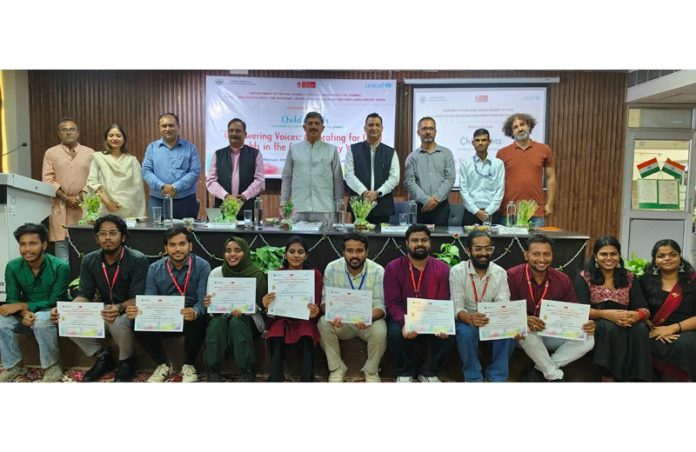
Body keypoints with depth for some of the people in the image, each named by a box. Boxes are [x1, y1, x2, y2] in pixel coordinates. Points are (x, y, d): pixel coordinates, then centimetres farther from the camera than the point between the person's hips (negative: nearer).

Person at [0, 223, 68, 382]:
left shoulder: (60, 267, -20)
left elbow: (54, 302, -19)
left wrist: (22, 305, -24)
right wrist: (24, 313, -27)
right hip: (26, 315, 5)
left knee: (41, 319, -37)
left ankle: (52, 367, -16)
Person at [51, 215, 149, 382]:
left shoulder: (138, 260, -18)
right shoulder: (89, 261, -2)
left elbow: (138, 298, -23)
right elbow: (85, 295, -3)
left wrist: (119, 308, -44)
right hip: (104, 310, 6)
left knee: (119, 323, -37)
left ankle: (127, 362, -4)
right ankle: (102, 356, 7)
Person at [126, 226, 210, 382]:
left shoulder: (202, 266, -11)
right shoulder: (154, 268, -1)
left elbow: (203, 301, -19)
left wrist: (195, 313, -44)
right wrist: (139, 311, -31)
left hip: (191, 319, -3)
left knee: (198, 320, -37)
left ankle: (188, 366, -7)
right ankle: (163, 365, 3)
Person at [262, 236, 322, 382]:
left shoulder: (315, 274, -2)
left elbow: (318, 305, -3)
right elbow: (272, 304, 2)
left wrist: (315, 313, -27)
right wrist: (266, 305, -23)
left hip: (305, 320, -1)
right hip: (282, 319, 1)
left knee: (307, 338, -33)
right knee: (276, 339, -32)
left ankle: (307, 380, -27)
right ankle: (274, 380, -26)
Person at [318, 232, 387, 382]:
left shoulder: (378, 271, -14)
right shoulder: (332, 268, -11)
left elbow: (381, 306, -15)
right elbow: (325, 300, -9)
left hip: (369, 320, -1)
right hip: (341, 320, 1)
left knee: (380, 331, -32)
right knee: (323, 324, -28)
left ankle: (371, 370, -2)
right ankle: (337, 368, -5)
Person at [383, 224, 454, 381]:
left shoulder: (442, 268, -3)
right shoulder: (393, 268, -7)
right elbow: (392, 303, -12)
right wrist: (405, 323, -31)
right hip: (403, 319, -1)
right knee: (395, 332, -33)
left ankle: (429, 372, 3)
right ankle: (405, 372, 0)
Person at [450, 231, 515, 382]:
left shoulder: (500, 272, -5)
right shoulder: (457, 271, -14)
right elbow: (457, 308, -20)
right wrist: (469, 318, -43)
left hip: (493, 321, 3)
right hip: (466, 320, -2)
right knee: (466, 331, -35)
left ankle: (497, 376, -7)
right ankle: (474, 377, -11)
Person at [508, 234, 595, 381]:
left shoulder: (563, 280, -4)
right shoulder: (513, 276, -16)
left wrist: (586, 325, -22)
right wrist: (525, 319, -36)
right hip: (524, 335, -4)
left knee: (587, 340, -18)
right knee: (525, 328, -38)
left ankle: (540, 369, -10)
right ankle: (555, 376, -16)